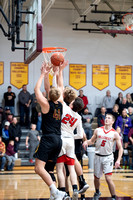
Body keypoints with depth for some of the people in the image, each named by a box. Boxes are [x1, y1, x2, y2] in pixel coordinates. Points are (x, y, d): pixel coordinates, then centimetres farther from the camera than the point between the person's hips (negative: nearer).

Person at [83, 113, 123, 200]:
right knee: (96, 177, 15)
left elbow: (120, 148, -4)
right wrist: (86, 142, -11)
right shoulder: (98, 130, -1)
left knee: (108, 178, -15)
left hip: (108, 157, -3)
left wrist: (118, 160, -16)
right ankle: (97, 192, 43)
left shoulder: (115, 134, -8)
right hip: (98, 156, 3)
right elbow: (92, 141, 12)